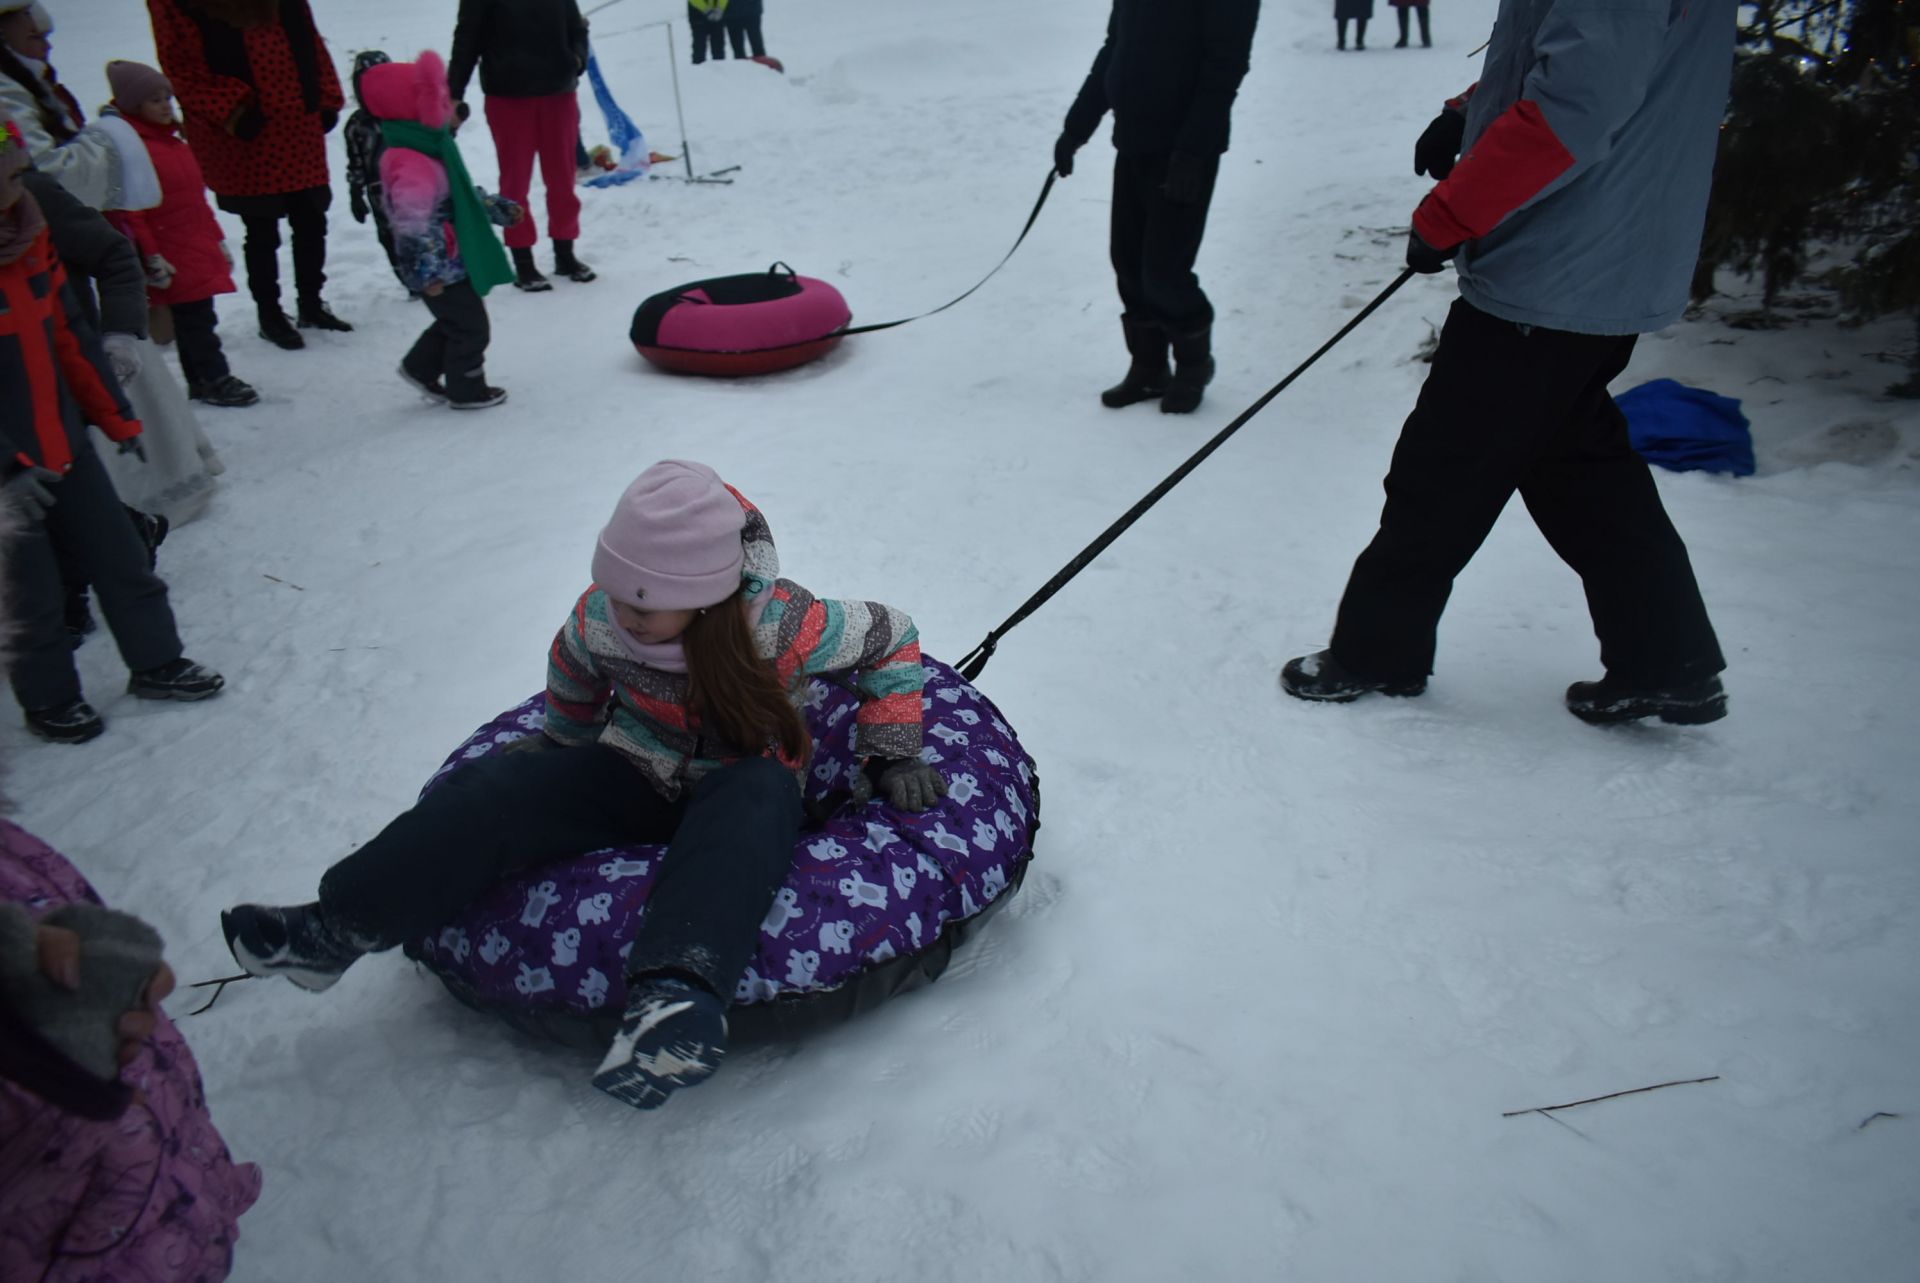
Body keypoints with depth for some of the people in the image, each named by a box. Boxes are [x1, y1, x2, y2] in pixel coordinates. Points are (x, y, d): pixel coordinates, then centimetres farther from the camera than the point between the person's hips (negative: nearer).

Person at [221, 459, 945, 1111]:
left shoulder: (781, 624, -24)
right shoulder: (600, 614, -13)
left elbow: (891, 639, -8)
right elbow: (572, 676, 12)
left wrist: (894, 756, -8)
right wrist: (565, 748, 27)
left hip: (742, 785, -4)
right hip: (634, 774, 4)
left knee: (756, 797, -42)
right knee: (500, 789, -21)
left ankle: (678, 993, -64)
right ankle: (337, 929, -23)